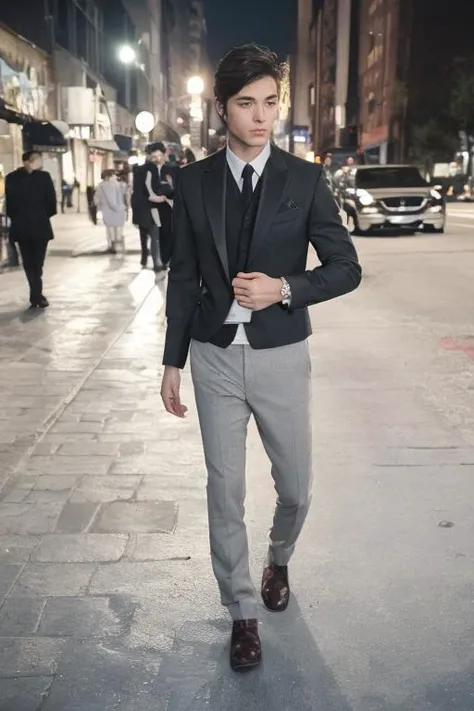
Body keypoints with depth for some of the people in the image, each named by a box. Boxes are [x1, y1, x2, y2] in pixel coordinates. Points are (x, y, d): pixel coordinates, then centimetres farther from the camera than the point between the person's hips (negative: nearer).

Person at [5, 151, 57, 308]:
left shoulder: (11, 178, 1)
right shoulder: (43, 176, -8)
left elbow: (9, 203, 1)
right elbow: (51, 201, -7)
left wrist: (16, 218, 14)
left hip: (20, 226, 2)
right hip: (40, 224, -2)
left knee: (28, 262, 11)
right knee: (37, 261, 6)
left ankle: (37, 295, 10)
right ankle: (36, 296, 1)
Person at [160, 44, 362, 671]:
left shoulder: (304, 180, -3)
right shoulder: (194, 182, 2)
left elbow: (346, 266, -1)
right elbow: (183, 276, 5)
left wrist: (284, 287, -18)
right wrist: (173, 362, 5)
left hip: (282, 356, 0)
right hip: (214, 358, 1)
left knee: (295, 487, 12)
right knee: (225, 490, 7)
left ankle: (279, 559, 46)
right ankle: (242, 612, 27)